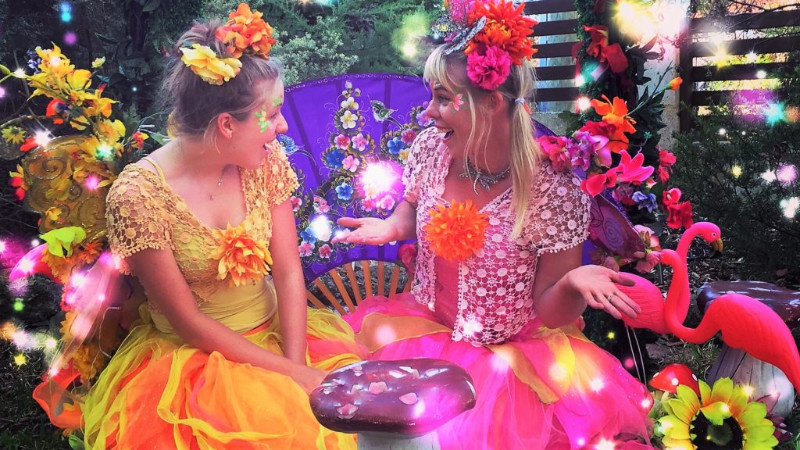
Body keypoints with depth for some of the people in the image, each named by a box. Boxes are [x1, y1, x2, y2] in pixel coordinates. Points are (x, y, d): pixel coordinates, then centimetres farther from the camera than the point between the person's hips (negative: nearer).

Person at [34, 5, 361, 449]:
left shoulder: (265, 160, -6)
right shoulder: (138, 193, -19)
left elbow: (288, 273, -6)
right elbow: (188, 322, -15)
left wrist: (295, 365, -19)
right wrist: (288, 373, -17)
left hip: (277, 332, 4)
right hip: (194, 356, -4)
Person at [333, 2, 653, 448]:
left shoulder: (555, 193, -24)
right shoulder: (430, 149, -11)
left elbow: (551, 313, -14)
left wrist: (573, 283, -36)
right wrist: (392, 226, -9)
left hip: (516, 350, -4)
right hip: (425, 325, 4)